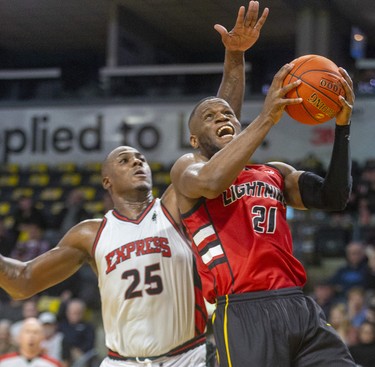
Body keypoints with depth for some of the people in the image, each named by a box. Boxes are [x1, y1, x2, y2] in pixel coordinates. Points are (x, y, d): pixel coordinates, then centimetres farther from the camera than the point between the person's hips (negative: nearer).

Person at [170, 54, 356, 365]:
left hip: (303, 307, 5)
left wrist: (342, 126, -2)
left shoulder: (276, 173, 24)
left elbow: (334, 198, 9)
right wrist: (267, 118, -18)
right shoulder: (187, 167, 9)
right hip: (245, 313, -5)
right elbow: (212, 182, -16)